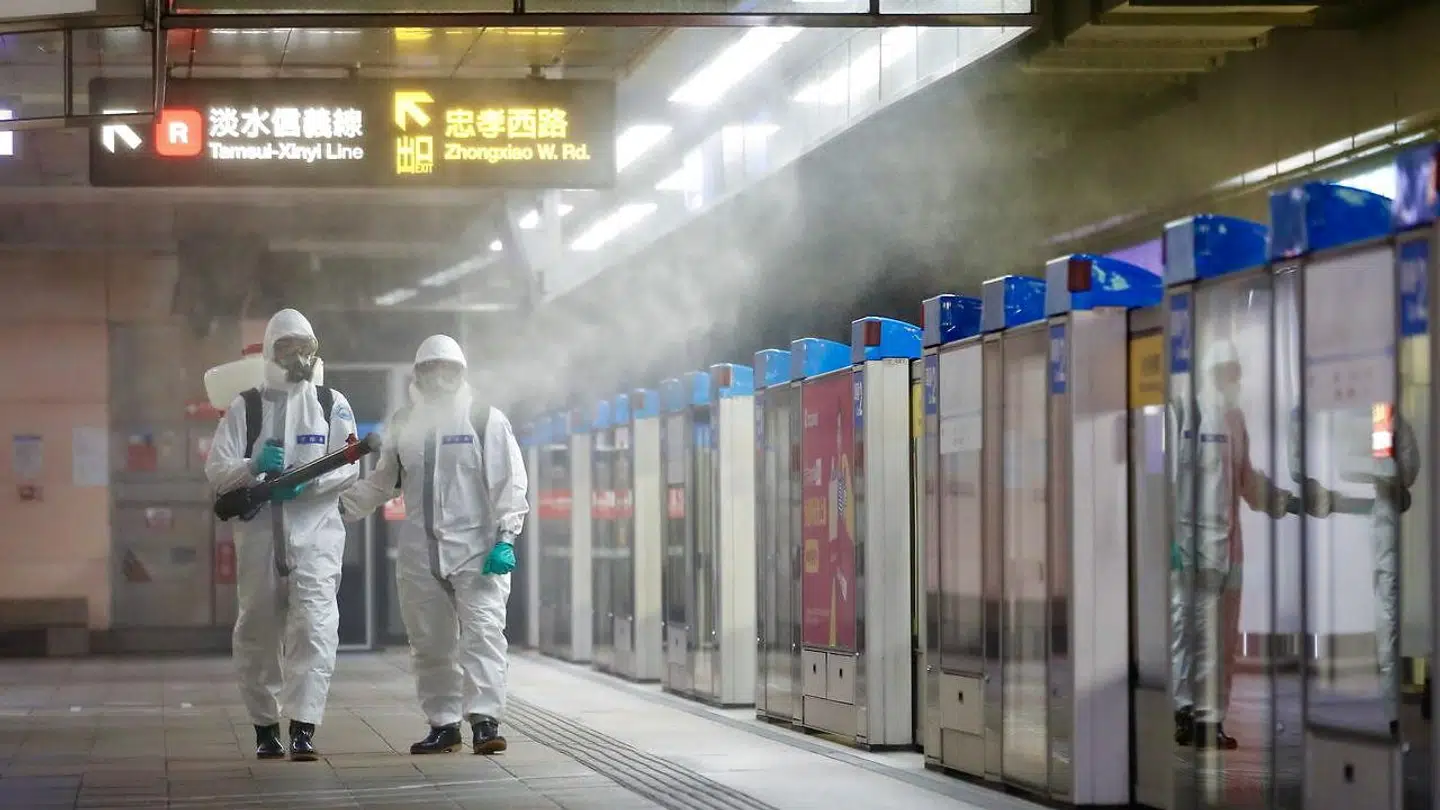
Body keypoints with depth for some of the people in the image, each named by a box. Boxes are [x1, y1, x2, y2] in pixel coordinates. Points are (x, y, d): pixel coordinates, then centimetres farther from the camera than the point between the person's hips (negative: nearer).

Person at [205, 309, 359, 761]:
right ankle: (264, 726, 19)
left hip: (316, 532, -1)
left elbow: (349, 469, 1)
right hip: (259, 532, 2)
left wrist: (309, 481, -16)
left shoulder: (331, 404, 9)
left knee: (314, 625, -15)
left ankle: (303, 727, -19)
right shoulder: (245, 407, 9)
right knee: (257, 631, 6)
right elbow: (216, 470, 2)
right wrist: (253, 467, -17)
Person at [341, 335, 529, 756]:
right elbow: (381, 482, 22)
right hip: (420, 552, 4)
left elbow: (510, 483, -3)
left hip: (477, 550, -4)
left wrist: (505, 538, -12)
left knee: (482, 634, -13)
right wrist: (337, 507, 12)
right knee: (429, 643, 7)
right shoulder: (402, 424, 12)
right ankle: (443, 724, 14)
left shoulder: (486, 420, 0)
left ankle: (484, 720, -15)